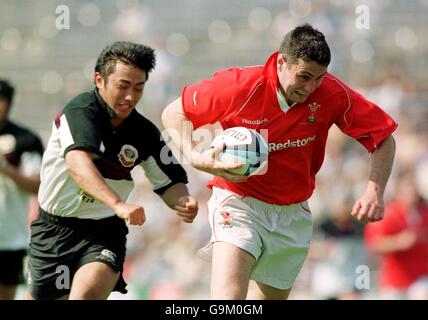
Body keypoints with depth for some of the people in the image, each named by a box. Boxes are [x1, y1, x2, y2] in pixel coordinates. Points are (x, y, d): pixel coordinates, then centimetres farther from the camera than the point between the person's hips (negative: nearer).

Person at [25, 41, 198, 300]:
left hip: (104, 231, 1)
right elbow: (77, 161, -37)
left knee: (88, 292, -26)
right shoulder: (80, 111, -19)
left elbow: (169, 183, 6)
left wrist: (184, 202, -20)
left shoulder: (145, 133, -5)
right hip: (55, 227, -1)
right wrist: (118, 205, -52)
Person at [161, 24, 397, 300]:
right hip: (239, 202, -4)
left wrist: (375, 193, -17)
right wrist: (195, 158, -23)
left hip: (293, 215, 4)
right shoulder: (239, 86, -17)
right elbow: (174, 113, -5)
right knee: (227, 297, -24)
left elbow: (384, 139, -2)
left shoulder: (333, 93, -12)